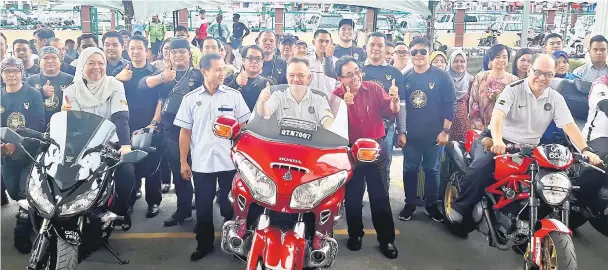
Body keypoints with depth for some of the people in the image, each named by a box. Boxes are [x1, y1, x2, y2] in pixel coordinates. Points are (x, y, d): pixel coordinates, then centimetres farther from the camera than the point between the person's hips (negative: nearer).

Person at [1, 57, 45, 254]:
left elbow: (38, 125, -12)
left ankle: (22, 231, 5)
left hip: (30, 151, -4)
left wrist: (17, 143, -24)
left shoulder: (33, 95, -5)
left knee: (26, 192, -9)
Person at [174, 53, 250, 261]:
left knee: (230, 206, 8)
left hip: (230, 162, -1)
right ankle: (204, 244, 25)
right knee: (203, 208, 10)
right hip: (201, 164, 1)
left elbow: (243, 128, 5)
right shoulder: (191, 98, 3)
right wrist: (183, 162, 3)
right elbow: (185, 132, 5)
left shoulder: (234, 95, 1)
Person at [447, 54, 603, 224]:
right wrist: (497, 139, -45)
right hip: (501, 142, -5)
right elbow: (498, 114, -26)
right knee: (481, 166, -30)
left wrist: (586, 150, -19)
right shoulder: (513, 89, -11)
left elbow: (569, 126, -3)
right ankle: (460, 207, -14)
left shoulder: (556, 98, 3)